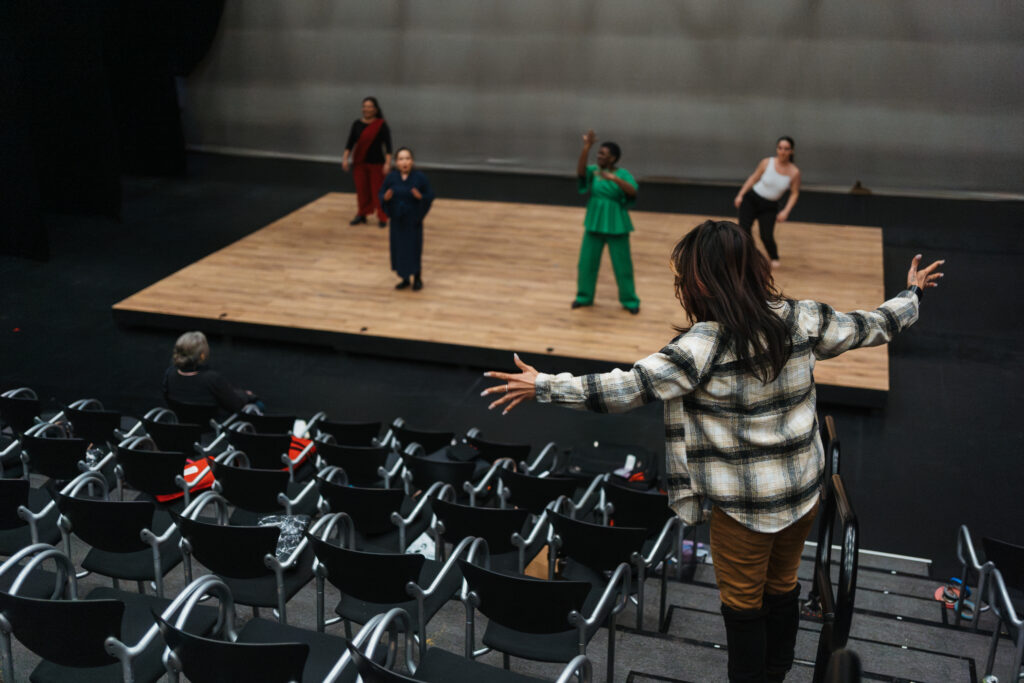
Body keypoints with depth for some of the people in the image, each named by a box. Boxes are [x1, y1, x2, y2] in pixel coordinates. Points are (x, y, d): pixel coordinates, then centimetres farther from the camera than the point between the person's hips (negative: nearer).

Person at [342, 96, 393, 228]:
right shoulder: (357, 124, 3)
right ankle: (362, 215, 23)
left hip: (376, 163, -3)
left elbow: (388, 145, -11)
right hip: (360, 163, 4)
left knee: (378, 191, -1)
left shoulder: (381, 125, -7)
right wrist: (345, 158, -7)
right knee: (362, 190, 8)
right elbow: (350, 143, 3)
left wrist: (387, 163, -19)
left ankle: (382, 218, 9)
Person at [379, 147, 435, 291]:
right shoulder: (391, 178, -4)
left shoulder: (420, 178, -10)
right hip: (397, 219, 2)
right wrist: (386, 198, -20)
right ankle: (405, 278, 27)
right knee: (399, 249, 9)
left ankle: (417, 278, 23)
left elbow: (430, 196, -7)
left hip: (414, 219, -2)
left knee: (414, 248, 3)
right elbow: (382, 195, 2)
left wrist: (421, 197, -26)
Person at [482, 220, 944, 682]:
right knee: (783, 586, 24)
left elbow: (630, 387, -28)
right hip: (803, 489, 6)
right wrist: (911, 294, 27)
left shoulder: (707, 343, -25)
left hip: (742, 504, -6)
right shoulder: (801, 319, -7)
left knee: (743, 602, 14)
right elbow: (869, 327, 8)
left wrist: (543, 386, -24)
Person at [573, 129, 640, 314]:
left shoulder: (622, 174, -9)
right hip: (595, 222, 3)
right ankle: (584, 296, 29)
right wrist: (586, 147, -35)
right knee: (587, 261, 10)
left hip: (616, 224, -3)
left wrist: (614, 178, -40)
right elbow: (580, 171, -24)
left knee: (622, 264, 5)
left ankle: (630, 300, 20)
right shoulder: (593, 170, -2)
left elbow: (632, 191, -27)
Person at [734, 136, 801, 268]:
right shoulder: (767, 162, -10)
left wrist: (786, 211, -11)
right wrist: (740, 195, -1)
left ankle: (774, 258, 23)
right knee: (744, 230, -16)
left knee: (766, 236, -9)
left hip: (770, 207, 0)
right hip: (751, 199, 0)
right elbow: (753, 178, 1)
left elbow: (794, 193, -1)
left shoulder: (794, 172, -12)